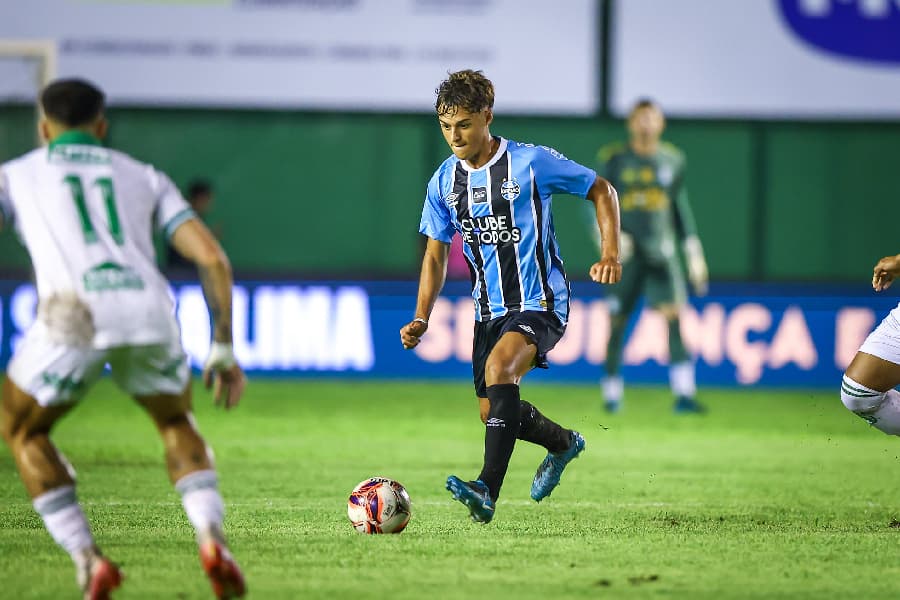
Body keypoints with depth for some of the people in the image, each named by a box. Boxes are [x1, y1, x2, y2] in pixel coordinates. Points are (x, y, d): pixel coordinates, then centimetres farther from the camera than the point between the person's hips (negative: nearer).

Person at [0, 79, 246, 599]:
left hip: (76, 316, -2)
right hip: (150, 312, 2)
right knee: (177, 423, 30)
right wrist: (224, 350, 22)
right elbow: (212, 257, 19)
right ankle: (211, 537, 3)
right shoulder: (144, 177, 31)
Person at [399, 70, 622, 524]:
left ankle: (487, 491, -38)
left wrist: (610, 252, -14)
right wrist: (421, 318, 0)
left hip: (539, 303, -7)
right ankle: (563, 444, 45)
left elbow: (601, 190, -1)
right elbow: (435, 254, 12)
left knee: (499, 367, -32)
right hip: (489, 310, 7)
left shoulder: (532, 163, -12)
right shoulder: (443, 181, 2)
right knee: (491, 411, 13)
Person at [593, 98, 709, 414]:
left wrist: (694, 252, 15)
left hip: (661, 250, 1)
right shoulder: (614, 159, 0)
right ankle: (612, 393, 16)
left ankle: (684, 394, -20)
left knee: (674, 313, -13)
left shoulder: (672, 160, 9)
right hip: (625, 252, -1)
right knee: (617, 322, 1)